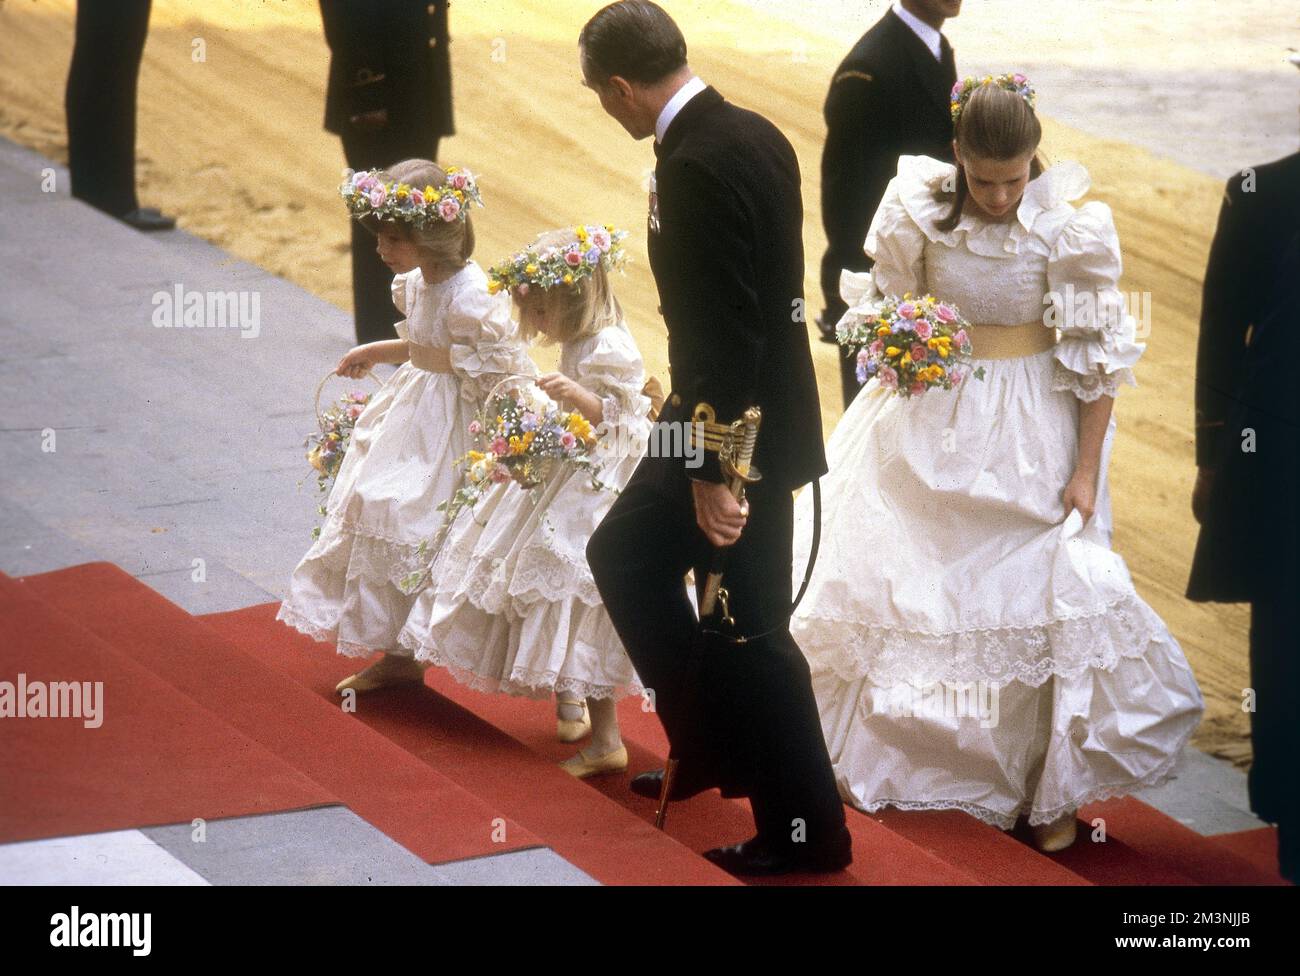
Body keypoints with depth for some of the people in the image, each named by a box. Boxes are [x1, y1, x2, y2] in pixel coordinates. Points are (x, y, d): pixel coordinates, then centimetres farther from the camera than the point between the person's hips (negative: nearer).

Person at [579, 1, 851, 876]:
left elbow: (723, 328, -26)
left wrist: (712, 467, -22)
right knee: (623, 556, 21)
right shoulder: (752, 133, 6)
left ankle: (807, 829, 12)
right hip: (758, 410, 10)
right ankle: (711, 750, 31)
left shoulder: (697, 165, -24)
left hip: (737, 430, -10)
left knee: (749, 629, 1)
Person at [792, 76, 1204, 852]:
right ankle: (891, 755, 32)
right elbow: (879, 307, 7)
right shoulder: (916, 209, -11)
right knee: (898, 579, 10)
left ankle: (1052, 787, 13)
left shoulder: (1072, 227, -16)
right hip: (931, 418, 2)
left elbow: (1099, 354, -11)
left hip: (1031, 433, -2)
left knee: (1044, 595, -4)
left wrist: (1086, 469, -12)